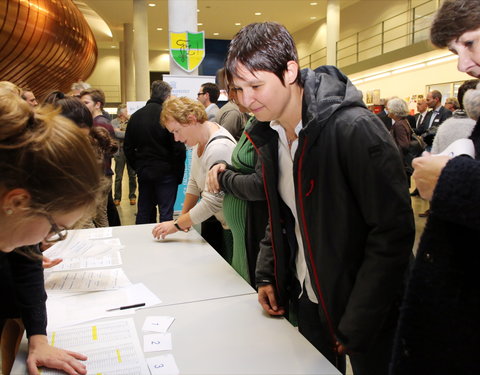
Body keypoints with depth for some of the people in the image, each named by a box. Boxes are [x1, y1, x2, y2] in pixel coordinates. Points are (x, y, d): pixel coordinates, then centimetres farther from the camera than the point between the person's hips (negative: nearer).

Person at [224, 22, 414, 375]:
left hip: (367, 314, -6)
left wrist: (356, 326, -20)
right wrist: (267, 276, 2)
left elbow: (393, 231, -22)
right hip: (307, 302, 6)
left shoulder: (354, 129, -23)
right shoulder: (269, 137, 0)